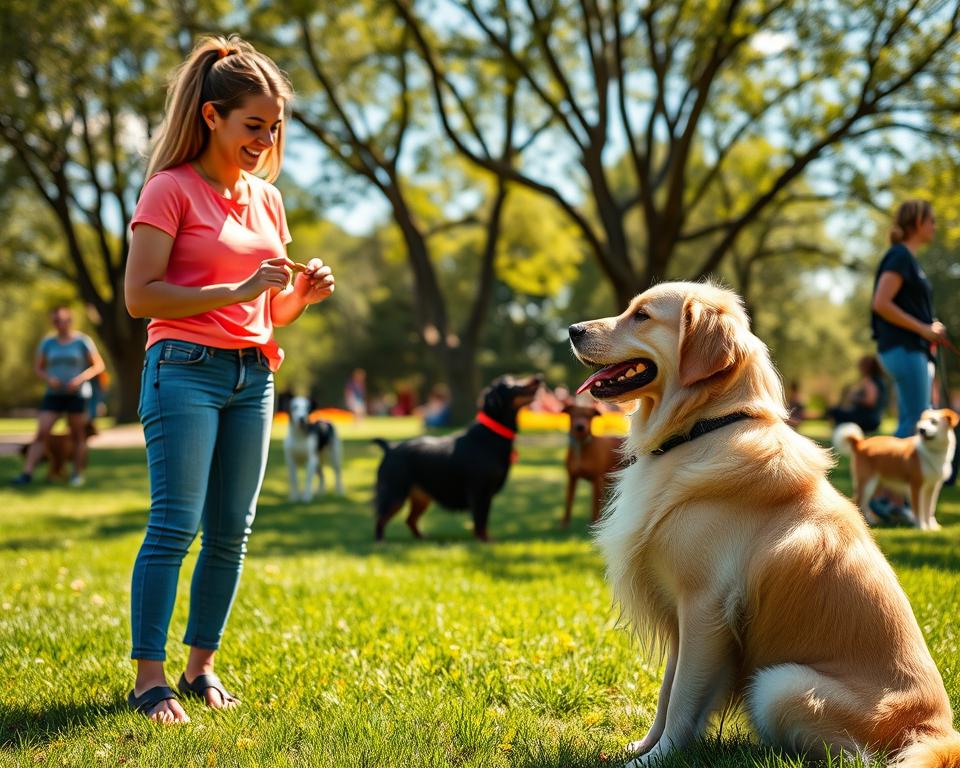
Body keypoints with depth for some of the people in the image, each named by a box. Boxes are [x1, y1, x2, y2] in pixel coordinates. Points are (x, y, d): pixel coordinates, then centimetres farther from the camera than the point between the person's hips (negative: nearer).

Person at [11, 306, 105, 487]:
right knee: (41, 433, -9)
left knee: (77, 436, 4)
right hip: (54, 394, 2)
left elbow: (99, 365, 1)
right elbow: (38, 367, 14)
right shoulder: (47, 343, 7)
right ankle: (27, 473, -14)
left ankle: (78, 474, 15)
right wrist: (49, 378, -7)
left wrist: (81, 378, -14)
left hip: (77, 395, -2)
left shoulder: (83, 341, -1)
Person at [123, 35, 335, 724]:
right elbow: (140, 296, -13)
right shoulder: (171, 189, -5)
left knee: (231, 532, 6)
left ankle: (202, 666, 16)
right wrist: (238, 291, -18)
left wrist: (303, 294, -1)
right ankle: (149, 678, -5)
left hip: (253, 375, 7)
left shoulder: (267, 198, 15)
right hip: (186, 368, -6)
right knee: (174, 526, -10)